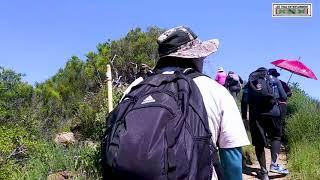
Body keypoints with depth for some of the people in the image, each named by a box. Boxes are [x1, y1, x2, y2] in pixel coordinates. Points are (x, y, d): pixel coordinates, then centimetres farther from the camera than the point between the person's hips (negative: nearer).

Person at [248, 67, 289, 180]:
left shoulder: (251, 80, 15)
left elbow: (246, 99, 5)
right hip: (273, 112, 0)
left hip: (256, 114, 0)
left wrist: (244, 116, 8)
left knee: (259, 143, 6)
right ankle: (274, 164, 2)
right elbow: (283, 97, 6)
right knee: (276, 136, 20)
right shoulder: (275, 80, 15)